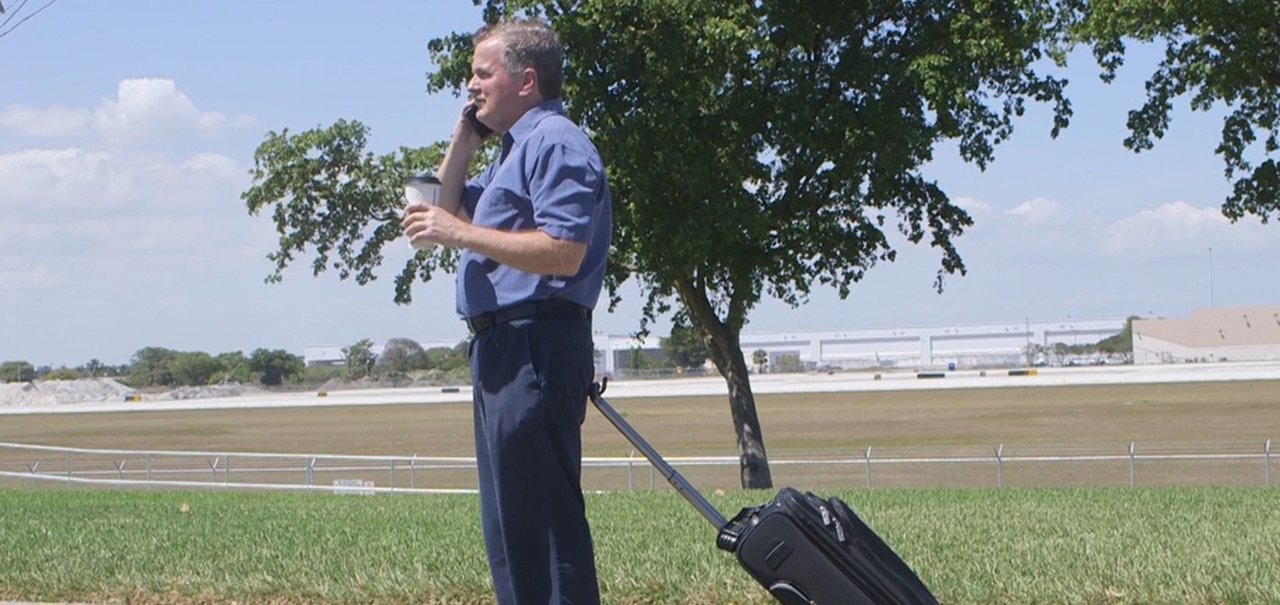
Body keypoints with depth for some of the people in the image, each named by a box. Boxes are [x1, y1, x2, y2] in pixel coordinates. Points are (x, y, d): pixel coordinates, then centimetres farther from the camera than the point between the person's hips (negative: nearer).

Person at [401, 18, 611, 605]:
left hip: (535, 350, -11)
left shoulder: (557, 144, -11)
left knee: (542, 512, -10)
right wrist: (460, 145, 15)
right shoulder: (514, 150, 22)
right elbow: (442, 211, 28)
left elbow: (563, 251, -23)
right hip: (502, 347, 11)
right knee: (509, 515, 14)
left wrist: (458, 232, -20)